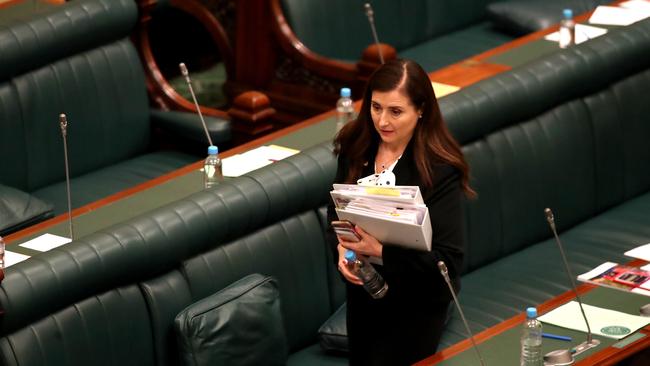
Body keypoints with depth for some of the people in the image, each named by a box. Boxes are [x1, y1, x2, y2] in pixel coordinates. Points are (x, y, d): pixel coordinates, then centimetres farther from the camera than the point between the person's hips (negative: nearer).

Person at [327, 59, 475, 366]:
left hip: (416, 302, -6)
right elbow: (335, 210, 5)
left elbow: (449, 259, -25)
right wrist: (341, 249, -16)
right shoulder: (356, 147, -7)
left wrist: (382, 251, -32)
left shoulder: (440, 170, -25)